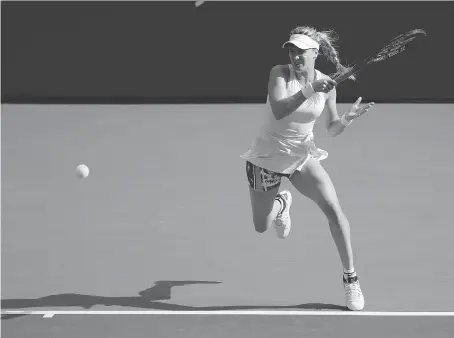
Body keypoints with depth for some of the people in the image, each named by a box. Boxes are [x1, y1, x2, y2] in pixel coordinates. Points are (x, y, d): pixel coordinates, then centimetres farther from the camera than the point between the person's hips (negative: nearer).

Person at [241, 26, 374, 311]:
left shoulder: (326, 84, -9)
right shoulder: (280, 73, -18)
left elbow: (333, 129, -1)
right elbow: (279, 111, -35)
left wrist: (348, 118, -22)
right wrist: (309, 90, -46)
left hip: (303, 157, 1)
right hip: (267, 158, -1)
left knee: (333, 208, -19)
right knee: (262, 226, 11)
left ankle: (350, 277, -6)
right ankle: (281, 202, 50)